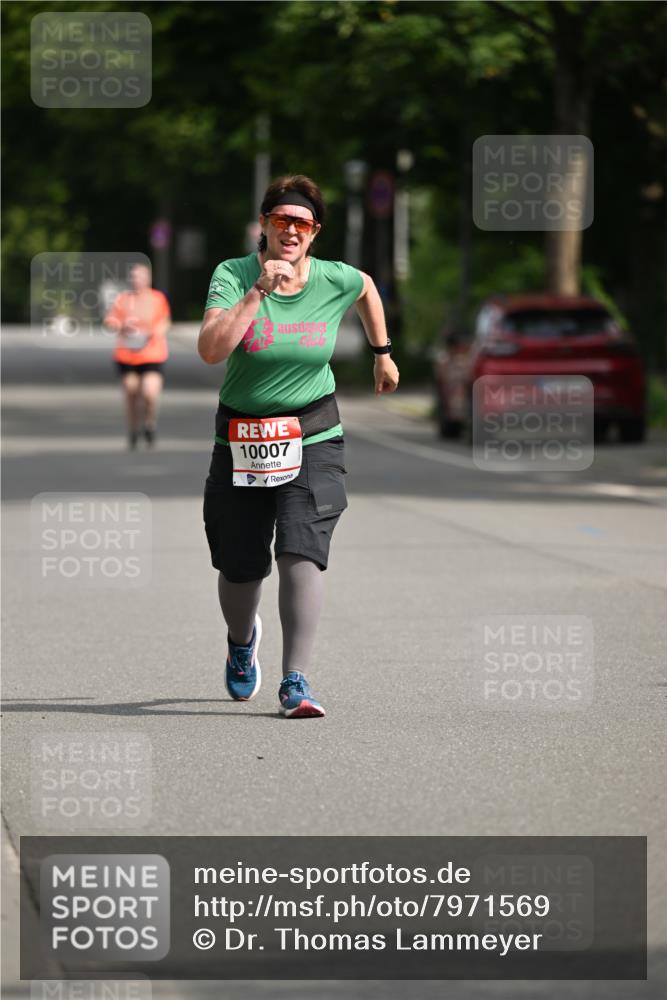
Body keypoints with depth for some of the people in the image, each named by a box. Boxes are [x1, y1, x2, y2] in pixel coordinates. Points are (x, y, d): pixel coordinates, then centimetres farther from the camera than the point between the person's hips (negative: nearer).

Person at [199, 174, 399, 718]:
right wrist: (258, 291, -29)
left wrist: (383, 353, 28)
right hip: (243, 440, 0)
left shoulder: (335, 281, -4)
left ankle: (296, 682, -16)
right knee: (240, 566, 9)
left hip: (313, 436, 0)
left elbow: (368, 287, 22)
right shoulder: (233, 275, -11)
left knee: (302, 553, -18)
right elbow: (211, 350, -25)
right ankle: (242, 640, 44)